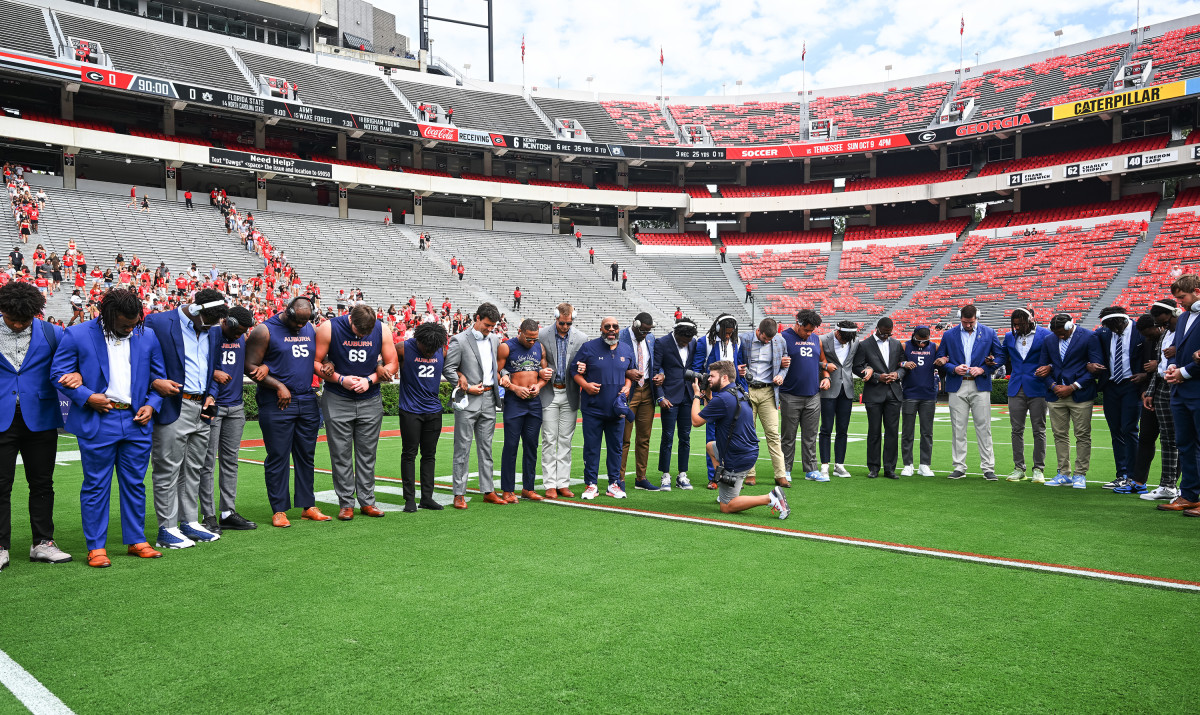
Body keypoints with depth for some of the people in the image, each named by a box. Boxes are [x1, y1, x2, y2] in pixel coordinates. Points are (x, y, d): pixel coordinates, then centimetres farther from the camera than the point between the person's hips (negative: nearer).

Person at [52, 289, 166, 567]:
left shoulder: (147, 337, 7)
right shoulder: (77, 335, -2)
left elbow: (158, 377, 14)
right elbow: (58, 371, -1)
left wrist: (152, 405, 0)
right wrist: (86, 397, -13)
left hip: (136, 422, 3)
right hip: (97, 422, -3)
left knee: (135, 484, 10)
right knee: (96, 485, 3)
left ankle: (136, 541, 21)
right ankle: (95, 547, 13)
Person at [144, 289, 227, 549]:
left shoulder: (207, 331, 14)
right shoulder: (158, 322, -8)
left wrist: (211, 394, 9)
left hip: (200, 410, 7)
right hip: (173, 408, -7)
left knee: (193, 469, 13)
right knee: (168, 470, -1)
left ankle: (190, 522, 22)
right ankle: (167, 529, 6)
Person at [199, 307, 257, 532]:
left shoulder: (242, 339, 11)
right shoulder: (209, 335, -9)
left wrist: (261, 368, 0)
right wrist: (213, 373, -21)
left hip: (235, 406, 6)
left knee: (230, 461, 10)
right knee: (208, 461, -3)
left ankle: (228, 513, 16)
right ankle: (209, 516, 2)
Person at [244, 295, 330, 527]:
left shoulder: (311, 329, 12)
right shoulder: (265, 331, -5)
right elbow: (250, 366, -7)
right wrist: (279, 386, -13)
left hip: (307, 401, 5)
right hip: (277, 404, -5)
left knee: (306, 456, 9)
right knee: (278, 457, -1)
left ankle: (308, 506, 17)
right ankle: (279, 510, 6)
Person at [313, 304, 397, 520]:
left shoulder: (381, 329, -5)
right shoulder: (329, 328, -11)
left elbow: (392, 364, 2)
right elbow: (315, 362, -6)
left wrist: (370, 380, -12)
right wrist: (341, 379, -17)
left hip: (370, 401, 2)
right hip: (337, 401, -2)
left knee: (367, 453, 7)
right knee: (341, 454, 1)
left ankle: (367, 501, 16)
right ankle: (346, 503, 10)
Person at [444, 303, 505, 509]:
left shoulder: (495, 340, 12)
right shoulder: (460, 340, -6)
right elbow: (447, 369, -7)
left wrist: (501, 375, 5)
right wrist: (467, 387, -10)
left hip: (489, 400, 5)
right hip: (468, 400, -5)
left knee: (486, 447, 11)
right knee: (463, 448, -1)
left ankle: (488, 491, 17)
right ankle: (459, 494, 4)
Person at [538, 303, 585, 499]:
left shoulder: (581, 338, 1)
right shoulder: (541, 335, -3)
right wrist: (541, 372, -13)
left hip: (570, 394, 2)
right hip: (549, 393, -2)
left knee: (566, 440, 6)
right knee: (549, 440, -1)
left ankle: (563, 483, 12)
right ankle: (550, 484, 4)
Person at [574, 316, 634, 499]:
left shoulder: (627, 351, 10)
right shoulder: (589, 347, 0)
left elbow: (630, 373, 21)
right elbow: (576, 371, 3)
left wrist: (627, 387, 2)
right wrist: (585, 385, -14)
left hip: (616, 408, 3)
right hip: (592, 408, -3)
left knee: (615, 446, 8)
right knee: (591, 446, 0)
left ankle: (614, 484, 17)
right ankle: (590, 484, 9)